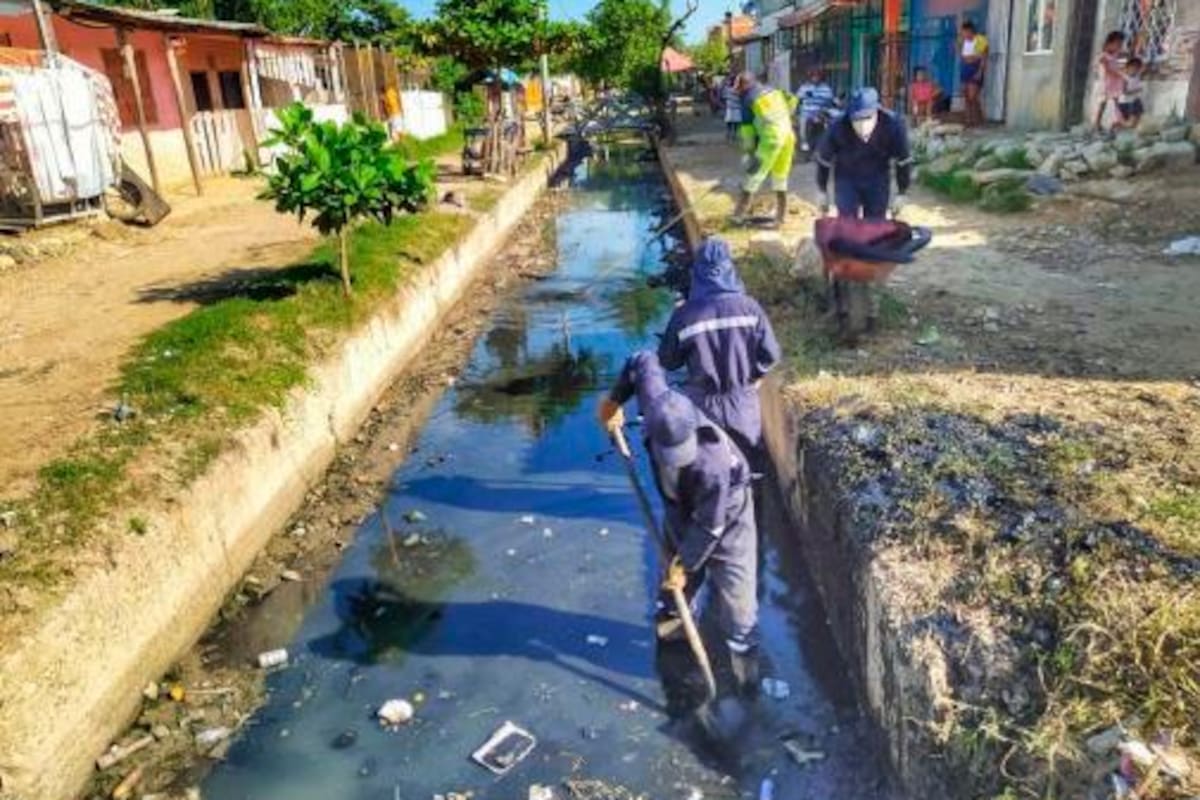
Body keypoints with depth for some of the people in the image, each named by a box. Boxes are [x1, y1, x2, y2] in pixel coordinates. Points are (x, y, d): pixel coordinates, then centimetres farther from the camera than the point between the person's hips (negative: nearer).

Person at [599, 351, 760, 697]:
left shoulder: (712, 464, -45)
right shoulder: (658, 403, -35)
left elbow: (710, 525, -30)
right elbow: (644, 361, -14)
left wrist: (685, 564, -17)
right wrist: (615, 400, -6)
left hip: (725, 513, -5)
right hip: (681, 505, 6)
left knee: (735, 586, 0)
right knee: (675, 560, 23)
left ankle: (743, 649, 23)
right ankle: (673, 614, 49)